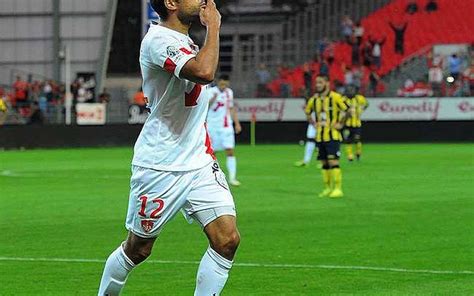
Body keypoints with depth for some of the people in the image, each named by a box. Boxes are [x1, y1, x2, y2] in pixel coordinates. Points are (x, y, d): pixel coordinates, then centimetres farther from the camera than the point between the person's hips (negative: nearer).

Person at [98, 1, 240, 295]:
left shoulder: (187, 43, 12)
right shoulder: (159, 39, -18)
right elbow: (204, 72, -35)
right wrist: (213, 27, -22)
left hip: (199, 163, 8)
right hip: (160, 168, -8)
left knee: (228, 239, -9)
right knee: (138, 249, 7)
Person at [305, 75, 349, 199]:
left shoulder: (335, 97, -11)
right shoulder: (314, 99, 8)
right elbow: (308, 113, 26)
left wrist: (340, 124, -10)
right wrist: (314, 124, 13)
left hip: (333, 136, -6)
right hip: (320, 136, 6)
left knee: (333, 161, -13)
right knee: (324, 164, 9)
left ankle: (338, 189, -9)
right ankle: (328, 189, 16)